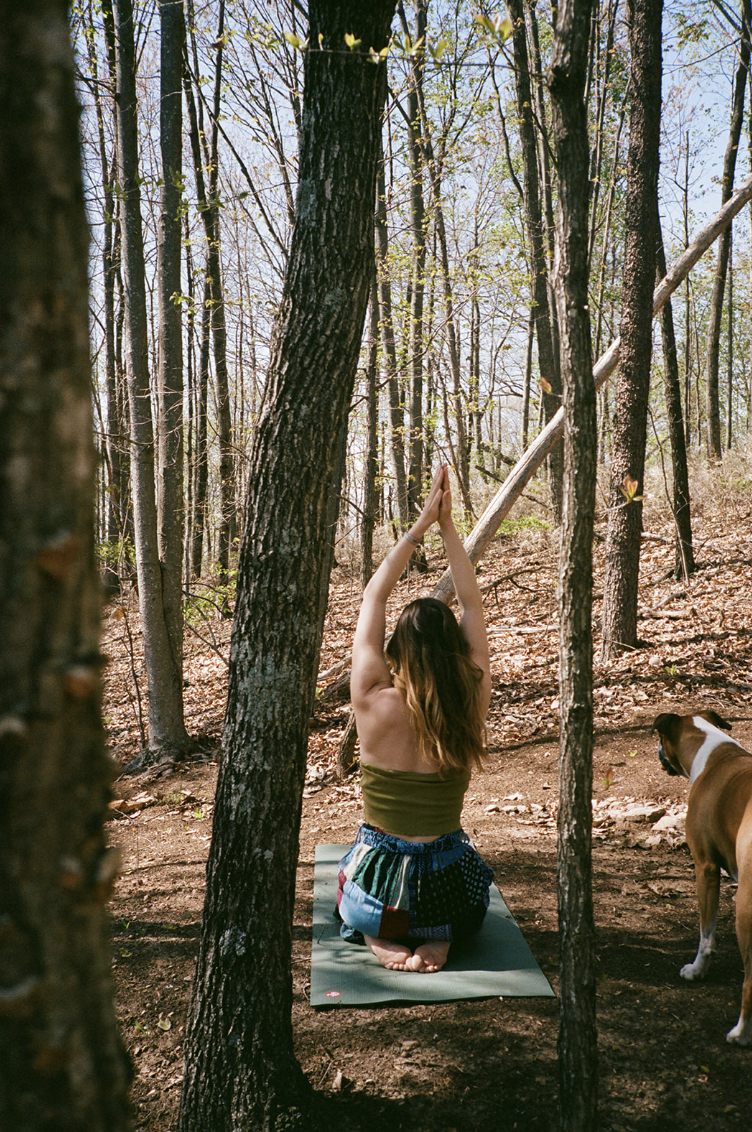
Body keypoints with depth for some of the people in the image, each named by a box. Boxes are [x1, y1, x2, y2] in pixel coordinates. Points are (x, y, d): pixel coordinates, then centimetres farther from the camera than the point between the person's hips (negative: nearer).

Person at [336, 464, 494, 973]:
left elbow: (374, 596, -8)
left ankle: (379, 935, 7)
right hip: (448, 889, 1)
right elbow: (473, 605, -3)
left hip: (377, 889, 0)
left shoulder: (374, 704, -19)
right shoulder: (472, 707, -14)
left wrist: (422, 524, -6)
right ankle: (438, 937, 8)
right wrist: (448, 525, -2)